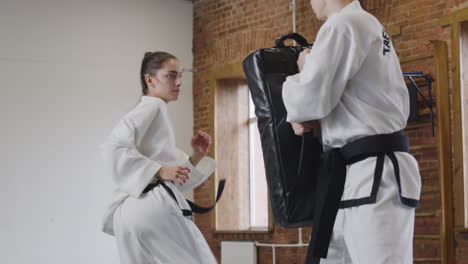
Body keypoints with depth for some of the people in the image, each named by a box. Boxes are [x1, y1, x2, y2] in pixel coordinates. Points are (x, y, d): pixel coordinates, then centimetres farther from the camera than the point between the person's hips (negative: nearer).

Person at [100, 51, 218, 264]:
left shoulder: (157, 113, 30)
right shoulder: (152, 107, 2)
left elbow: (176, 181, 28)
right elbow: (114, 148, -15)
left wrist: (197, 156, 13)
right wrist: (160, 170, -18)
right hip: (152, 203, -9)